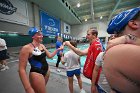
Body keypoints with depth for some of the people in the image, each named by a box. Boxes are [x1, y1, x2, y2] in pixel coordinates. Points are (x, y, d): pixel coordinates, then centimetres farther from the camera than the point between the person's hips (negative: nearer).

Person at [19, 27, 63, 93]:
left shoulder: (42, 46, 3)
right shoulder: (27, 48, -17)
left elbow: (50, 55, 11)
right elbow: (22, 69, -19)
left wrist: (58, 49, 3)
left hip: (46, 71, 7)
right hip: (36, 74, -7)